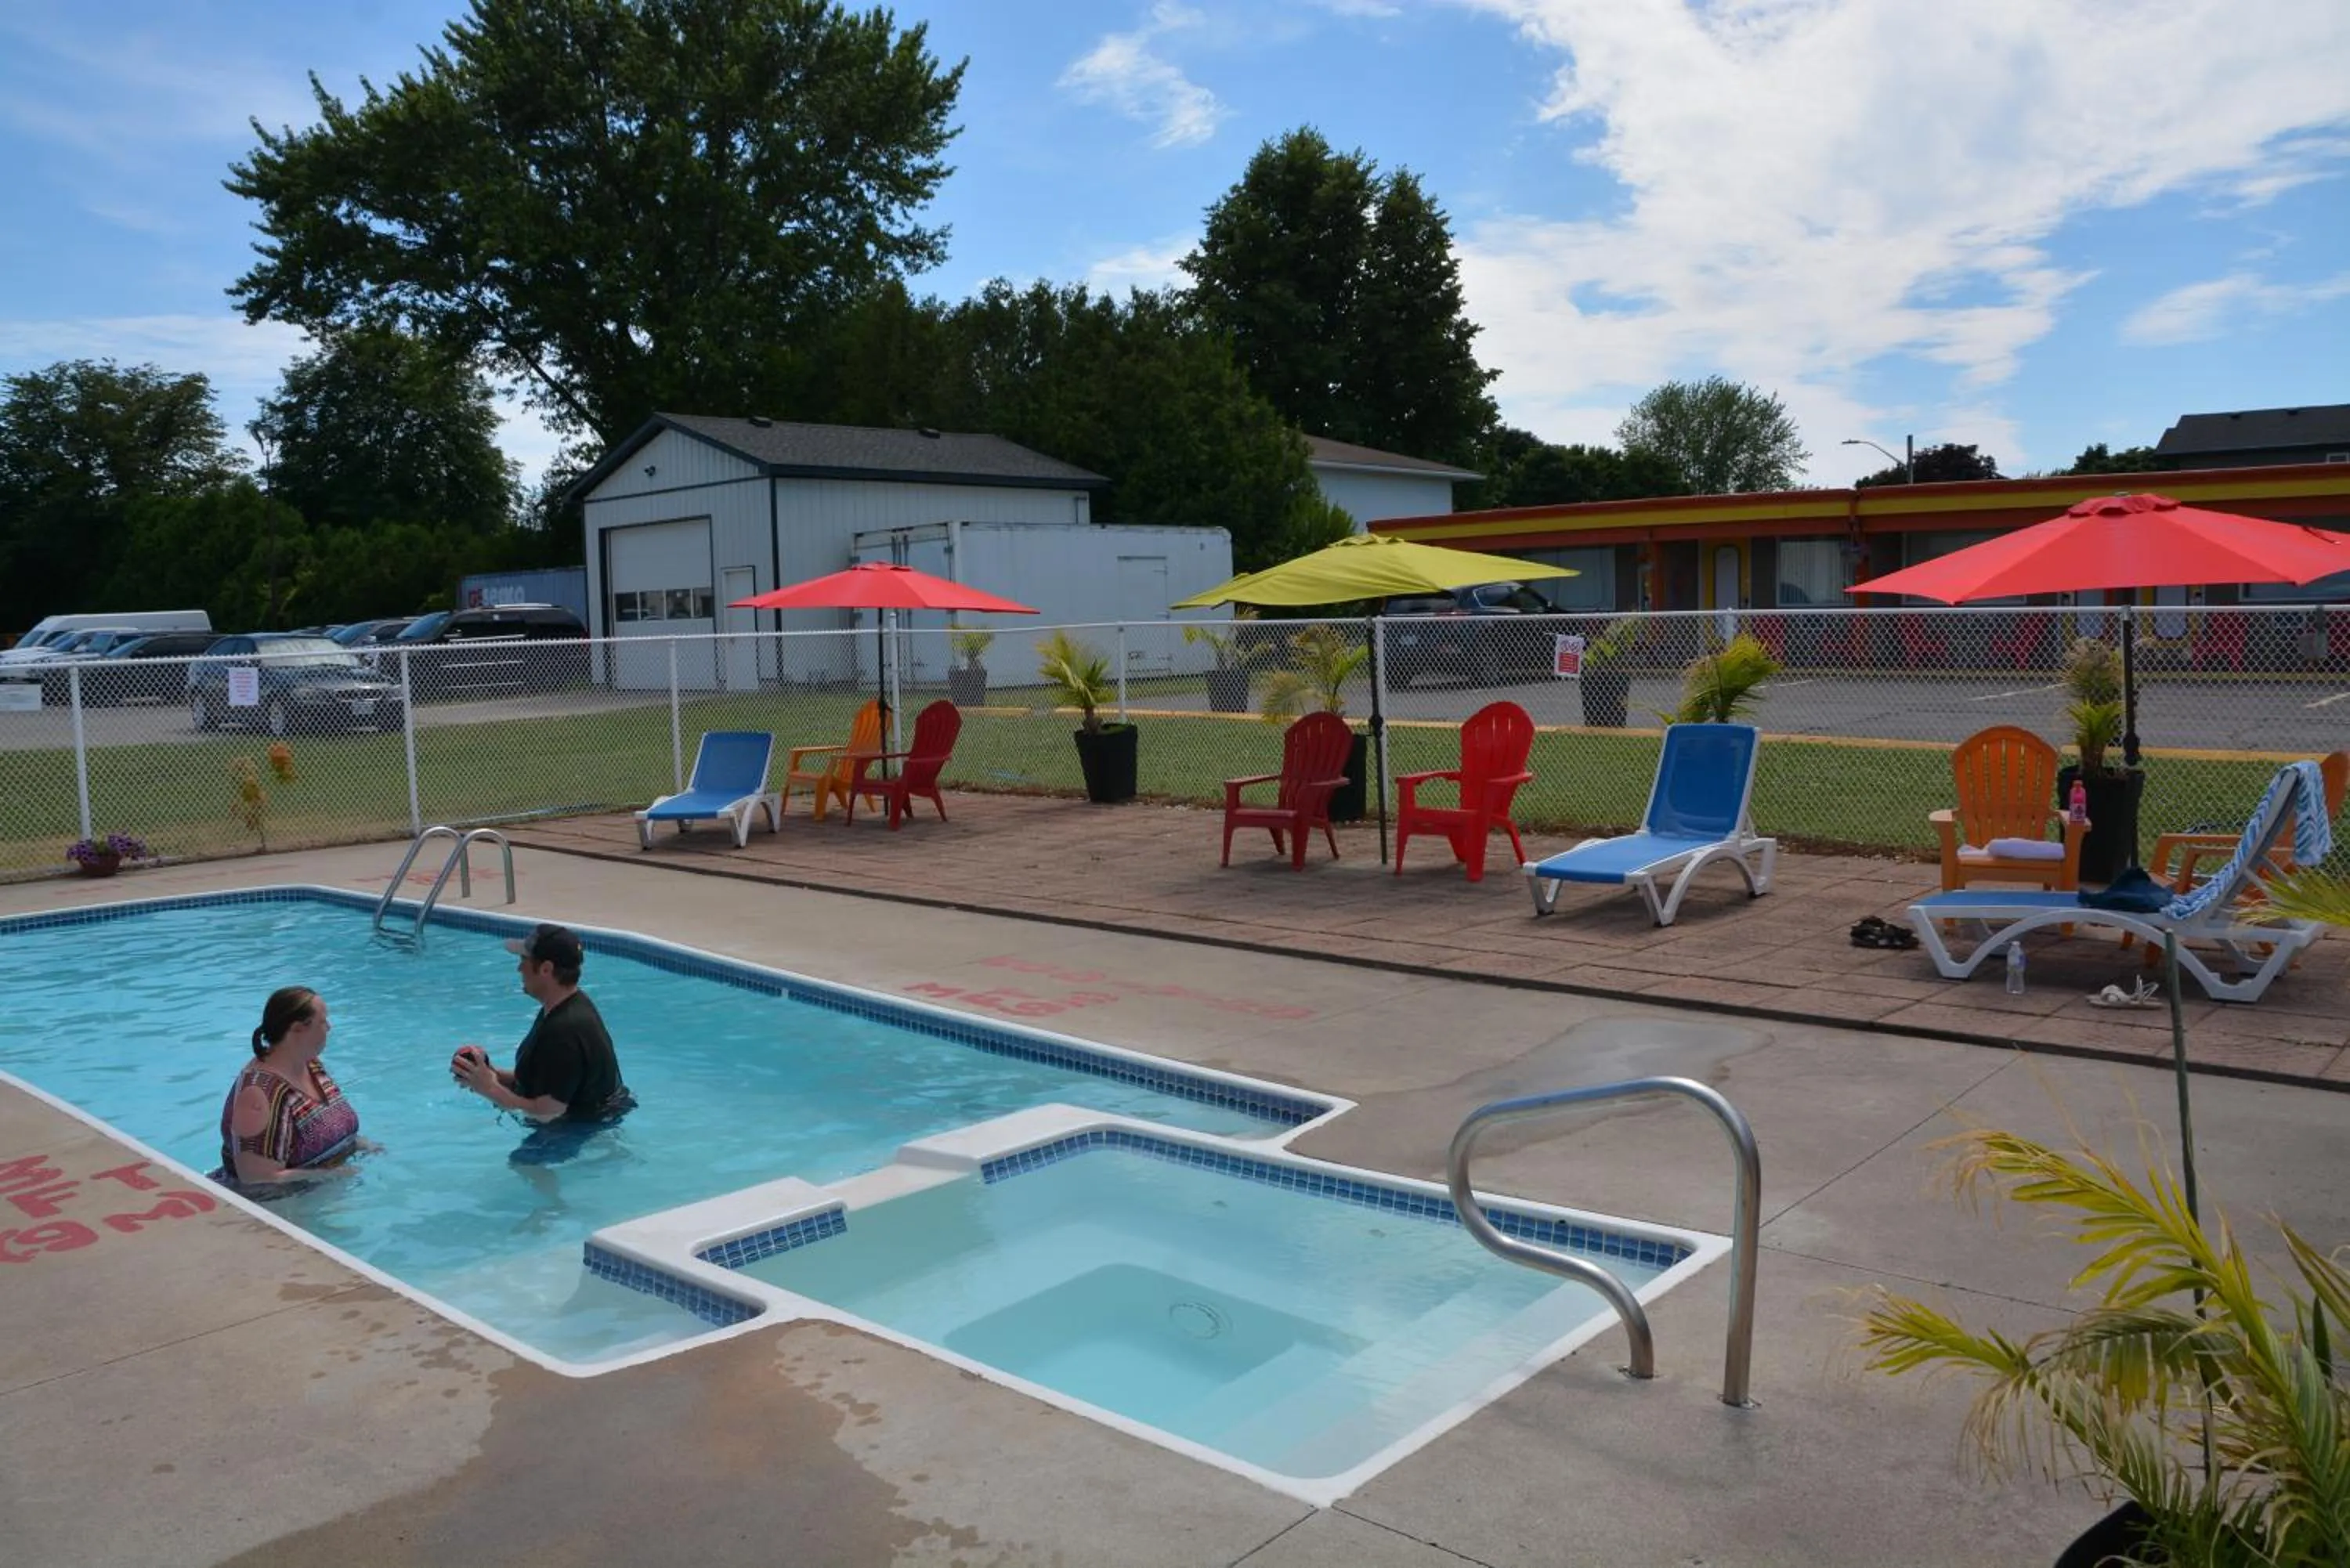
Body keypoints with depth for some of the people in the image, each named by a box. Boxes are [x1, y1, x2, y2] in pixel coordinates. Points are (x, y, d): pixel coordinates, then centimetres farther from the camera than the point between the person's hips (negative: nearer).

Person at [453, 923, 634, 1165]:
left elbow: (547, 1113, -28)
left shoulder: (563, 1033, -31)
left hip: (587, 1126, -10)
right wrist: (496, 1074, 0)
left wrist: (490, 1090, -19)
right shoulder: (566, 1007, 2)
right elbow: (542, 1078, 14)